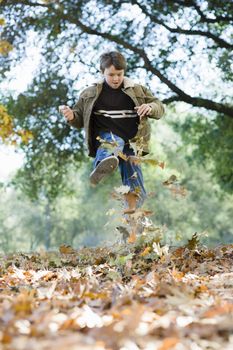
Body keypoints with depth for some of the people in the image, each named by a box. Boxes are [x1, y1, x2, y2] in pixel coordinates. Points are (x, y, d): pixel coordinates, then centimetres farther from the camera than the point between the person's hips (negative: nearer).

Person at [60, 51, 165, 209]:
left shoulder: (138, 90, 13)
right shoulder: (90, 93, 12)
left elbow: (160, 108, 16)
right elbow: (80, 119, 18)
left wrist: (150, 108, -9)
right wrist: (71, 116, -7)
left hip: (131, 142, 2)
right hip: (104, 136, -2)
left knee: (136, 193, -12)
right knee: (114, 141, -41)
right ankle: (105, 162, -74)